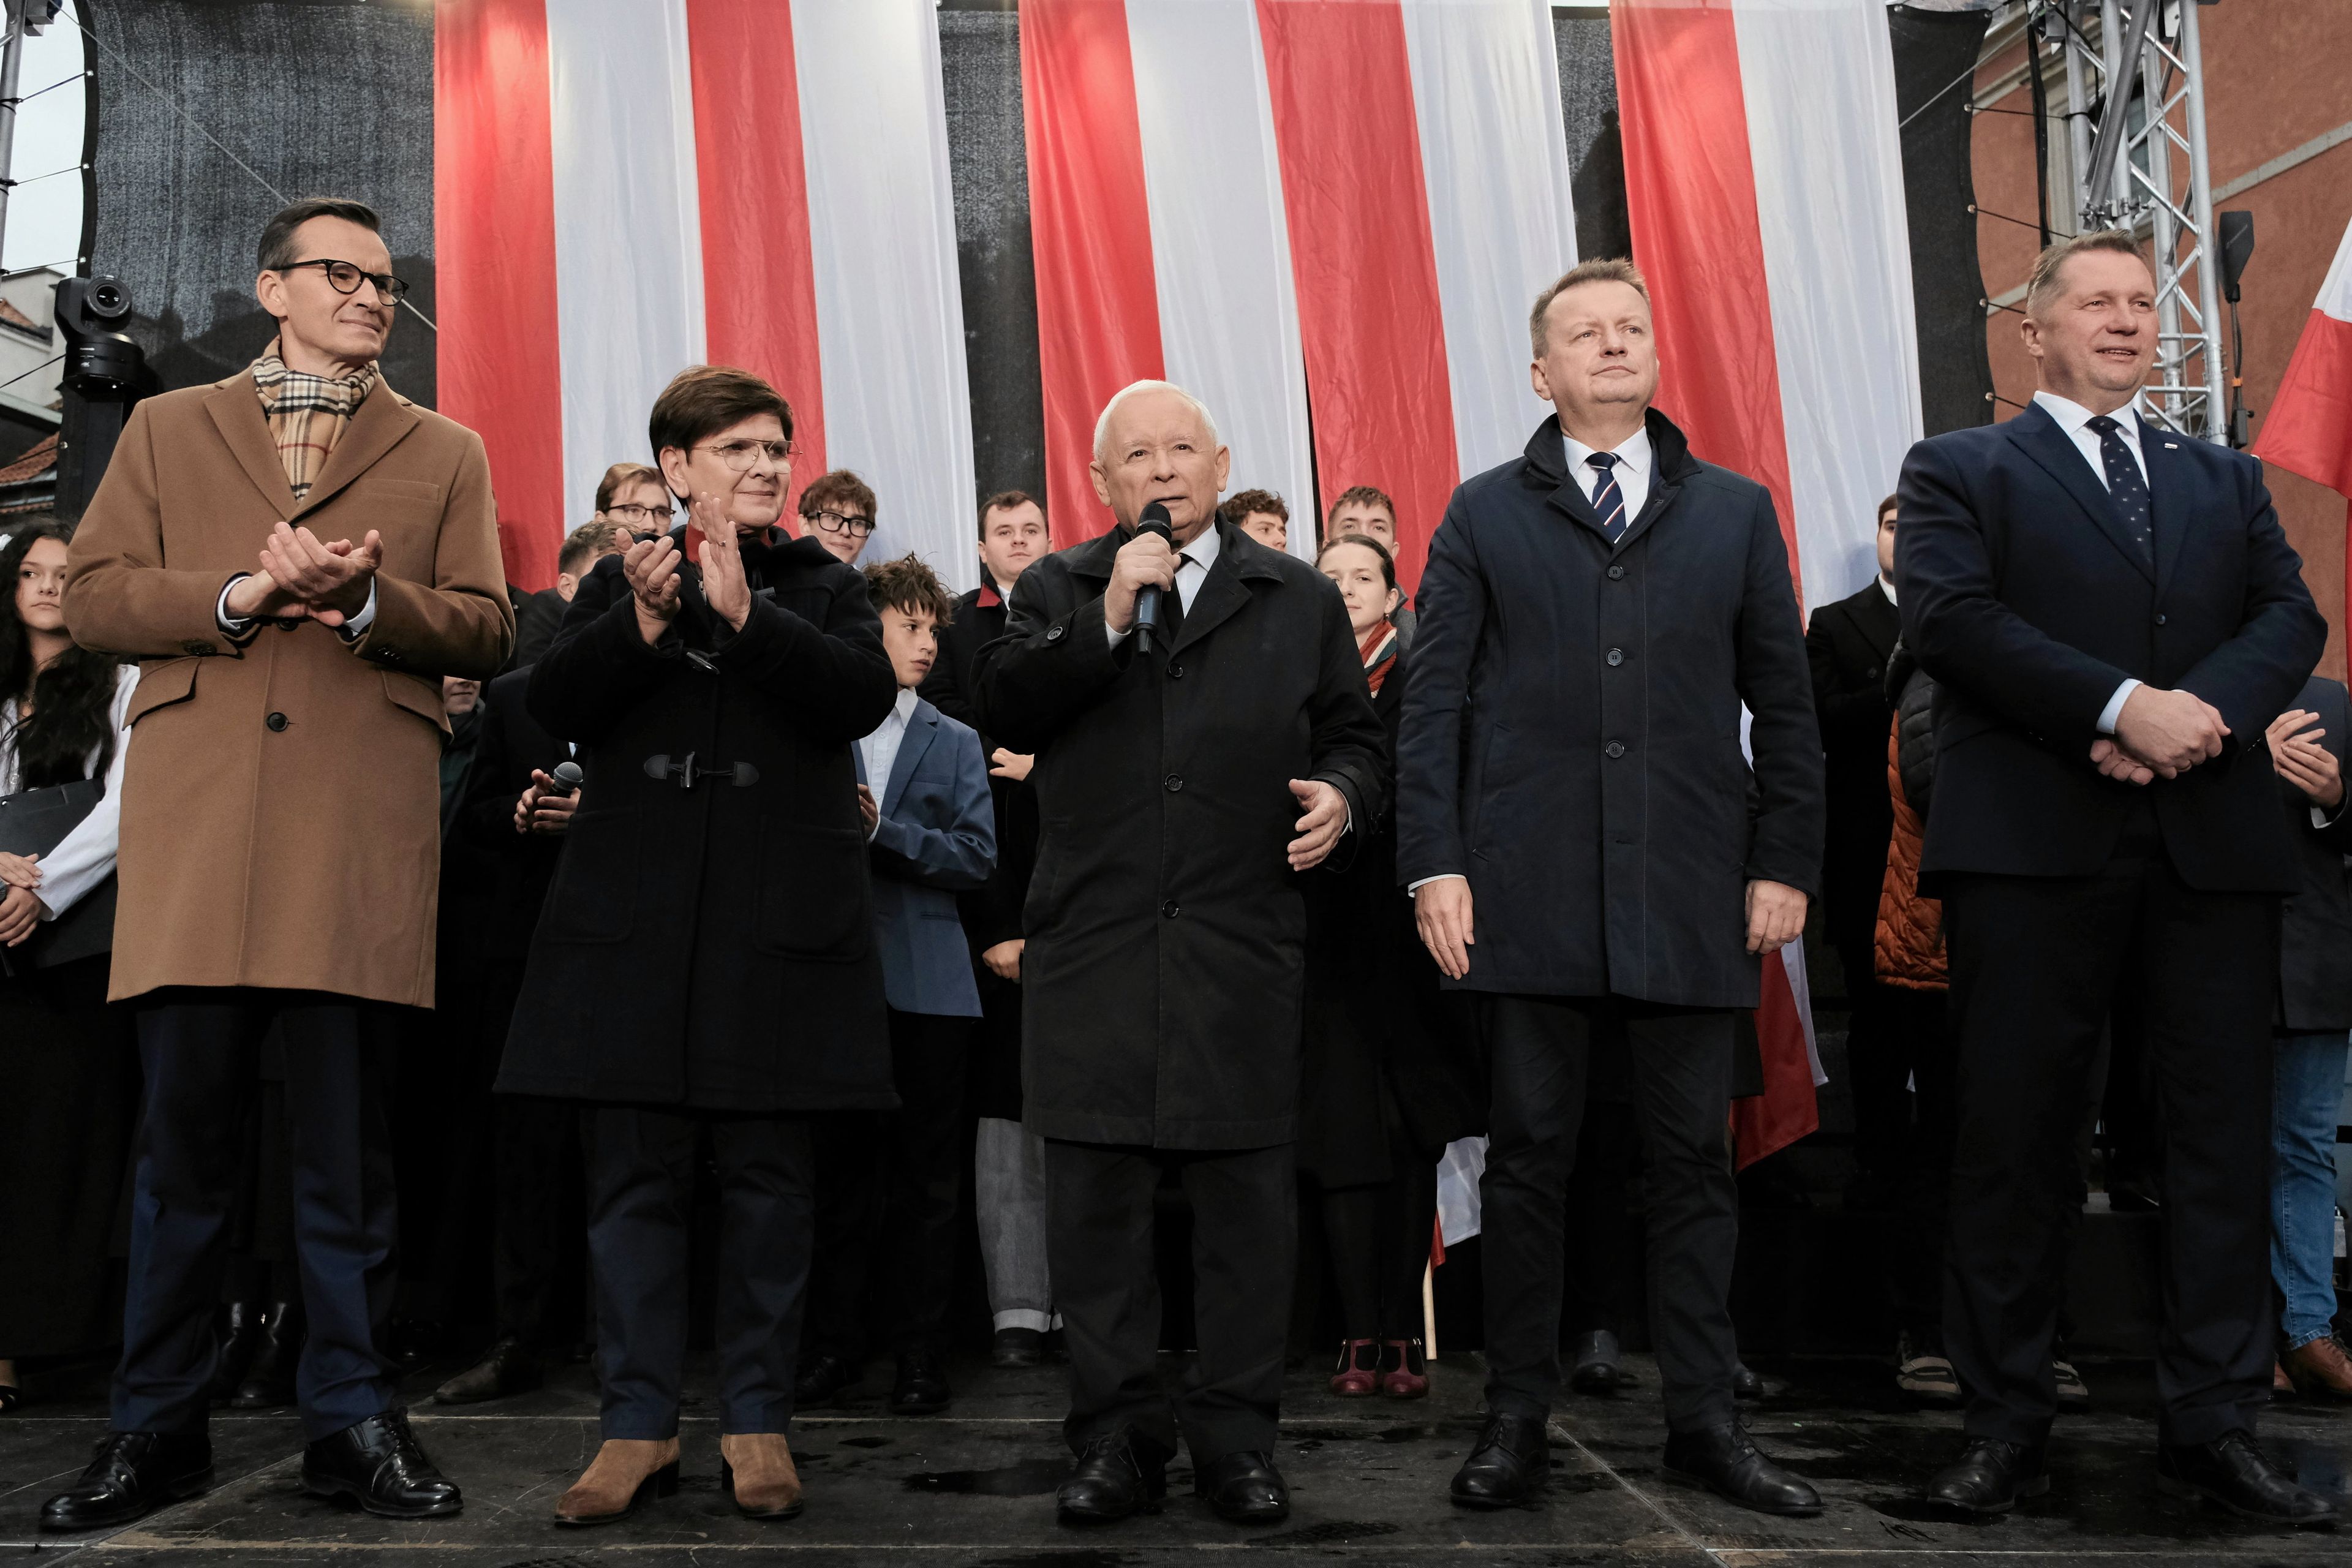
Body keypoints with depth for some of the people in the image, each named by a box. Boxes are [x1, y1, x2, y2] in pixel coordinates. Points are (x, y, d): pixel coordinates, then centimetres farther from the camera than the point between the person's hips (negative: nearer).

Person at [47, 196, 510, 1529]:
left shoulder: (445, 453, 17)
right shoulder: (169, 429, 19)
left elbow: (485, 630, 8)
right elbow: (93, 593, 9)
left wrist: (363, 597, -10)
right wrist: (237, 596, -8)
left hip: (364, 824, 0)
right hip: (196, 817, 1)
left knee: (351, 1141, 3)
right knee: (184, 1135, 5)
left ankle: (353, 1422, 13)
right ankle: (160, 1427, 17)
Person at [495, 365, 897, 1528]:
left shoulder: (826, 587, 12)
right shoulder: (619, 582, 13)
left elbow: (866, 694, -7)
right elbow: (553, 706, 0)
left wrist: (744, 612, -17)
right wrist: (644, 620, -15)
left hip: (780, 925, 0)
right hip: (635, 920, 1)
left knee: (766, 1181, 4)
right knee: (635, 1179, 3)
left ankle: (757, 1422, 15)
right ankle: (639, 1425, 12)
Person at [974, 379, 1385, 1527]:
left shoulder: (1301, 601, 13)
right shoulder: (1057, 591, 12)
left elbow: (1353, 735, 14)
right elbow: (1002, 710, -3)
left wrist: (1341, 793, -7)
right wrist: (1107, 621, -12)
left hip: (1244, 947, 0)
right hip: (1094, 947, 0)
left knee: (1247, 1197, 4)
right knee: (1096, 1197, 4)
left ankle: (1236, 1436, 17)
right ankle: (1118, 1436, 17)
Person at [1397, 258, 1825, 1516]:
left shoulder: (1735, 512, 13)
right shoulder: (1484, 515, 8)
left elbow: (1783, 705, 11)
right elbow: (1433, 703, 3)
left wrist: (1784, 862, 4)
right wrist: (1433, 862, -5)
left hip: (1689, 891, 2)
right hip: (1528, 890, -1)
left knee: (1692, 1160, 7)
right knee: (1529, 1155, 5)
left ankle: (1703, 1421, 18)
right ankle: (1517, 1419, 15)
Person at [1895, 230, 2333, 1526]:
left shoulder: (2224, 480, 22)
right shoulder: (1961, 470, 9)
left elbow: (2290, 617, 8)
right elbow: (1948, 615, -8)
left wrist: (2202, 710, -12)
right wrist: (2123, 706, -16)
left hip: (2214, 840, 4)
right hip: (2034, 840, -4)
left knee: (2222, 1135, 4)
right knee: (2014, 1136, 0)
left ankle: (2213, 1426, 14)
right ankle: (2005, 1425, 10)